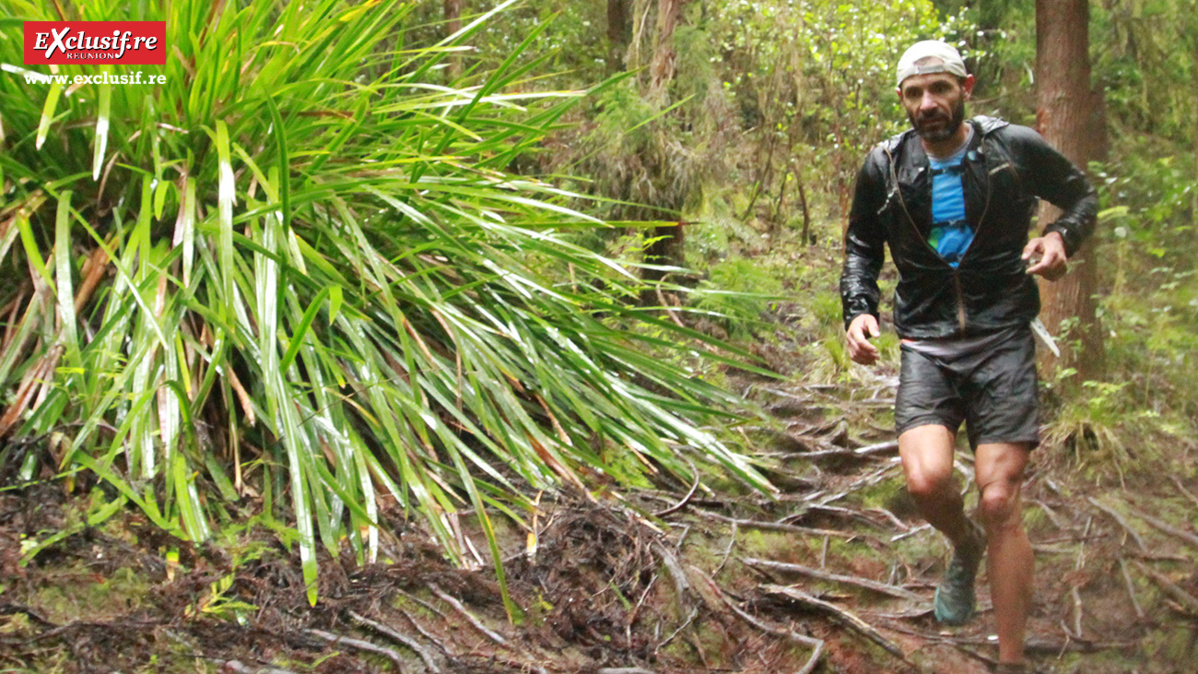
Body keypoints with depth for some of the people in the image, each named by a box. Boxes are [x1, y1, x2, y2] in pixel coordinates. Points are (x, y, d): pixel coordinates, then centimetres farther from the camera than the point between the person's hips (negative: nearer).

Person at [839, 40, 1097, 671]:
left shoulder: (1015, 148, -1)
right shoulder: (884, 167, 3)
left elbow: (1082, 195, 16)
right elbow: (861, 246, 18)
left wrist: (1061, 235, -5)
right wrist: (858, 308, 0)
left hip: (1002, 340, -1)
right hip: (926, 345, 1)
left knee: (999, 501, -7)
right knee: (926, 480, -22)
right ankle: (966, 547, 17)